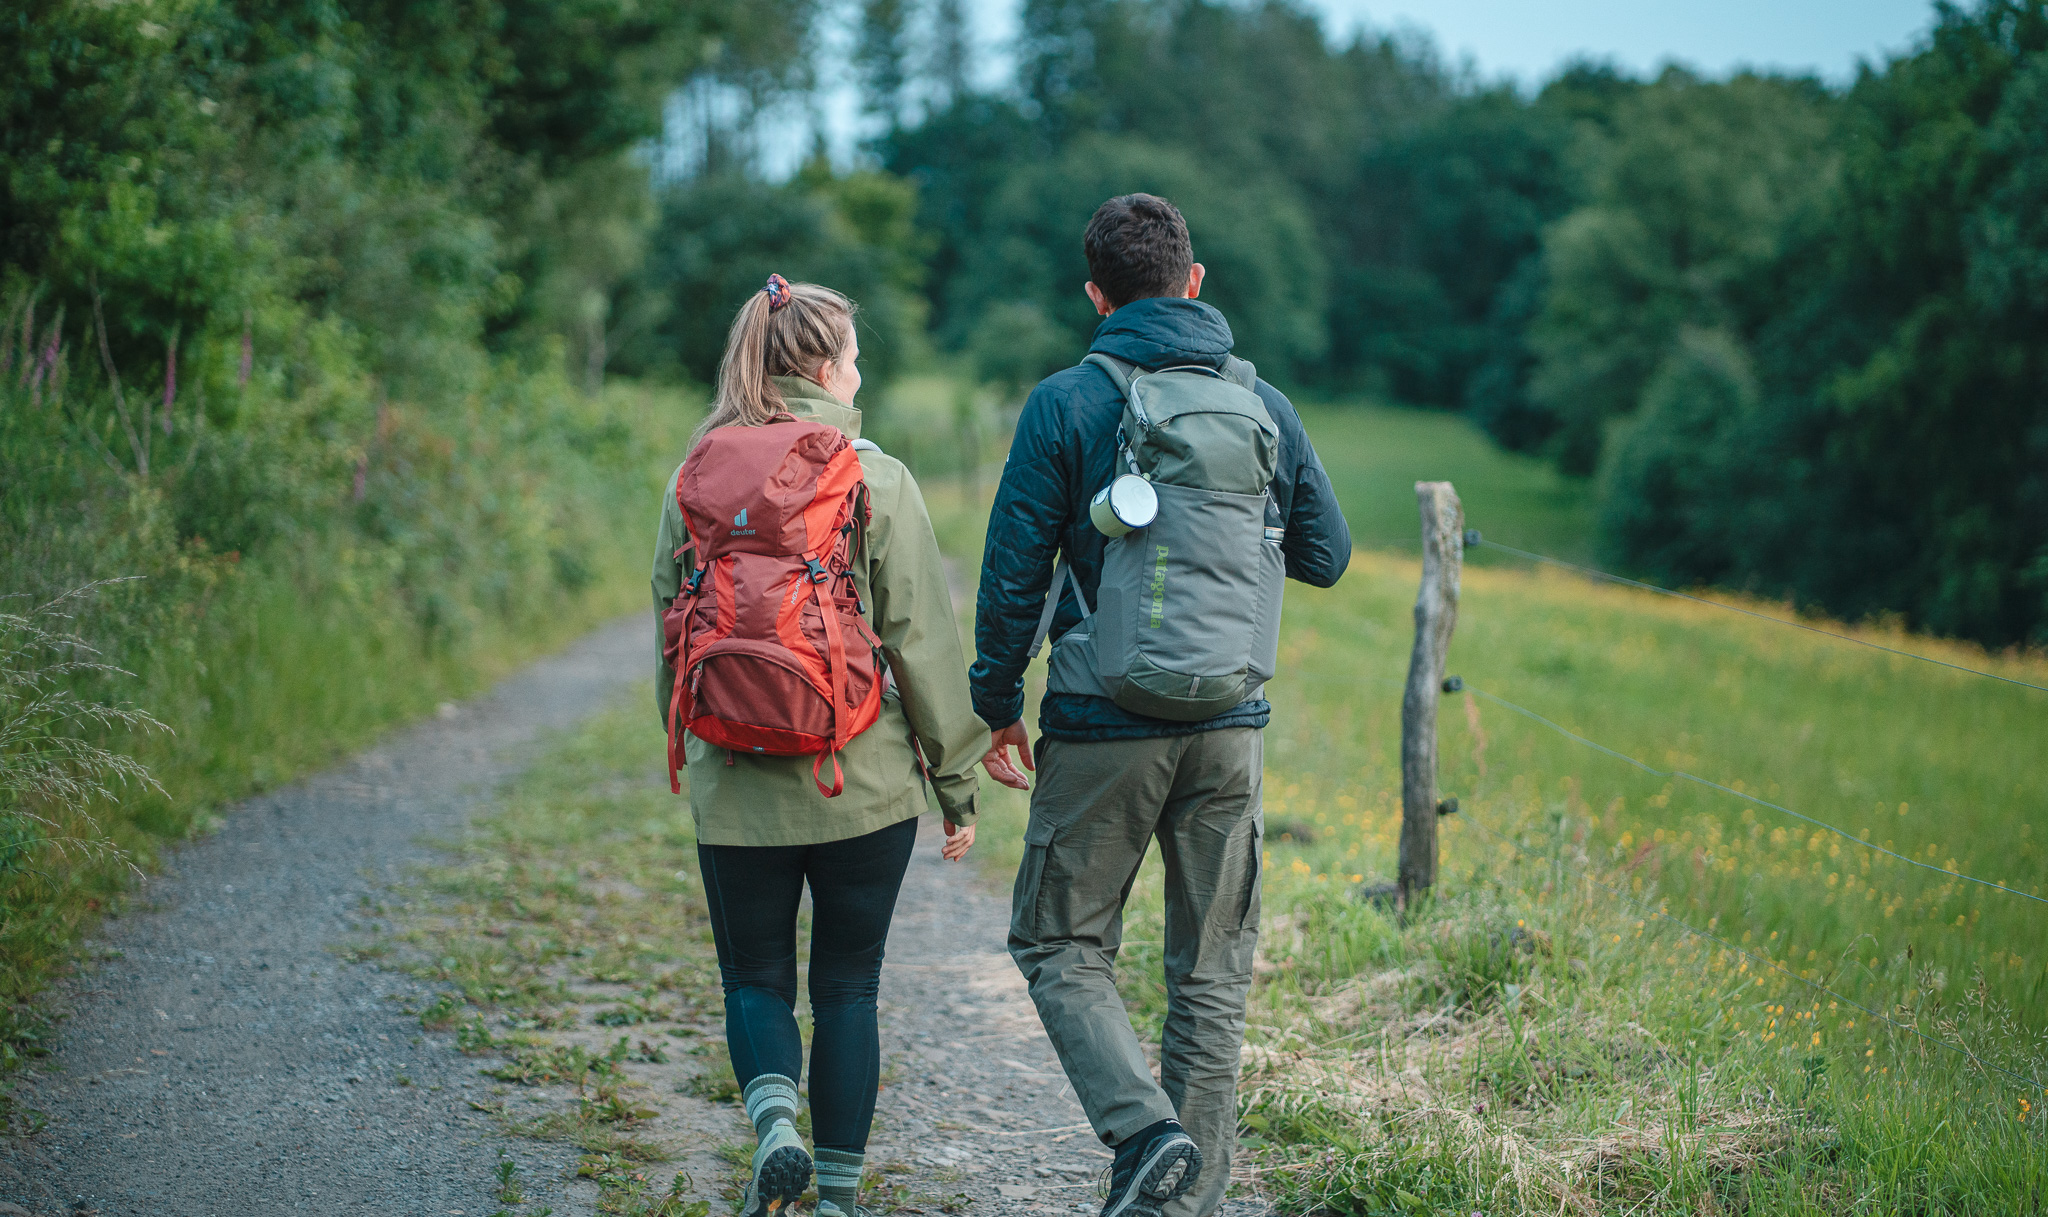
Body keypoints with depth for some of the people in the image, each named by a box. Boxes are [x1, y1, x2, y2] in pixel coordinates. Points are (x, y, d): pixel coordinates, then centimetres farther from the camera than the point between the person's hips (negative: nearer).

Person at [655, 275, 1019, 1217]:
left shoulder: (695, 481, 1)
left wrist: (689, 750, 21)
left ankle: (774, 1123, -11)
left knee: (755, 980, 14)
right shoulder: (877, 482, -7)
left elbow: (672, 637, 8)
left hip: (736, 786, 2)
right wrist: (958, 782, 1)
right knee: (848, 987, 11)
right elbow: (923, 643, -7)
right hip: (864, 783, -1)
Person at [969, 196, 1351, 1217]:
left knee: (1060, 945, 10)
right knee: (1212, 972, 12)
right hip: (1229, 727, 4)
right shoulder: (1262, 402, 4)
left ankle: (1144, 1127, -10)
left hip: (1105, 729, -3)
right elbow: (1326, 556, 11)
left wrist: (998, 704, 5)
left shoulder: (1066, 405, -7)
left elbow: (1013, 571, -7)